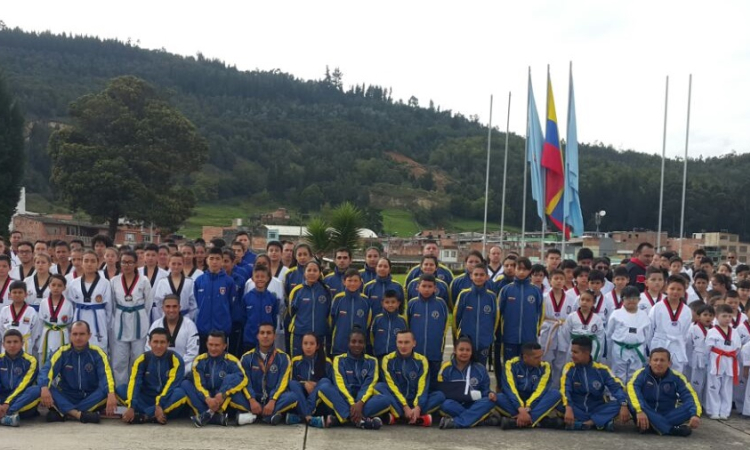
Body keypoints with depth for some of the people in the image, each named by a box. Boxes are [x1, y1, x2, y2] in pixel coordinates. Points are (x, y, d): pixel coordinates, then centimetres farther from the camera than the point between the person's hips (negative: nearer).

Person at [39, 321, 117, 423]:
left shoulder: (97, 353, -5)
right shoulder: (62, 352, -1)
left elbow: (106, 375, -19)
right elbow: (47, 370, -16)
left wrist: (111, 394, -40)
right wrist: (44, 388, -38)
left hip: (91, 399, -1)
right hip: (67, 398, 1)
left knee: (106, 391, -31)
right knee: (48, 390, -26)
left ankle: (62, 413, -30)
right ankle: (80, 414, -40)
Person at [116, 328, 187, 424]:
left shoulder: (175, 359, -10)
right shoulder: (142, 359, -3)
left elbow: (172, 384, -21)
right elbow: (134, 383, -15)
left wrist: (160, 405, -34)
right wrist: (131, 407, -30)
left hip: (166, 400, -3)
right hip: (147, 399, 3)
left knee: (180, 393, -34)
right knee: (120, 389, -18)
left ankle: (143, 415, -32)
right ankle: (153, 415, -30)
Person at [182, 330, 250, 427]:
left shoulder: (231, 361, -5)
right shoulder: (200, 360, 1)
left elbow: (243, 379, -21)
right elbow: (198, 384, -10)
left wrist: (222, 395, -33)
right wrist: (208, 399, -30)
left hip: (227, 401, -2)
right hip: (207, 400, 3)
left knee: (230, 378, -25)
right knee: (185, 384, -19)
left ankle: (210, 413, -35)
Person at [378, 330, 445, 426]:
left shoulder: (421, 360, 0)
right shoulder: (388, 359, -4)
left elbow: (422, 387, -9)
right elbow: (392, 386, -11)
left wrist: (417, 408, -25)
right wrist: (405, 407, -22)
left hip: (414, 402, 1)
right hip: (397, 402, -1)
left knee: (440, 395, -22)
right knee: (379, 386, -28)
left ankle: (399, 416, -30)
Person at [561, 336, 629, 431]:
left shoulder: (601, 369, -3)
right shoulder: (570, 368, -6)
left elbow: (616, 387, -11)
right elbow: (565, 389, -19)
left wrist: (624, 406, -30)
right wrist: (568, 409, -37)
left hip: (596, 409, 1)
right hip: (577, 409, -1)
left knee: (618, 404, -23)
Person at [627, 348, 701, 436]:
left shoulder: (676, 377, -2)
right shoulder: (641, 374, -9)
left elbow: (689, 396, -13)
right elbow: (631, 388, -28)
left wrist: (695, 414, -33)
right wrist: (639, 410, -44)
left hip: (667, 416, 2)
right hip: (646, 416, -2)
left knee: (690, 406, -23)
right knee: (633, 399, -33)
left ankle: (651, 426, -32)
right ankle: (671, 429, -35)